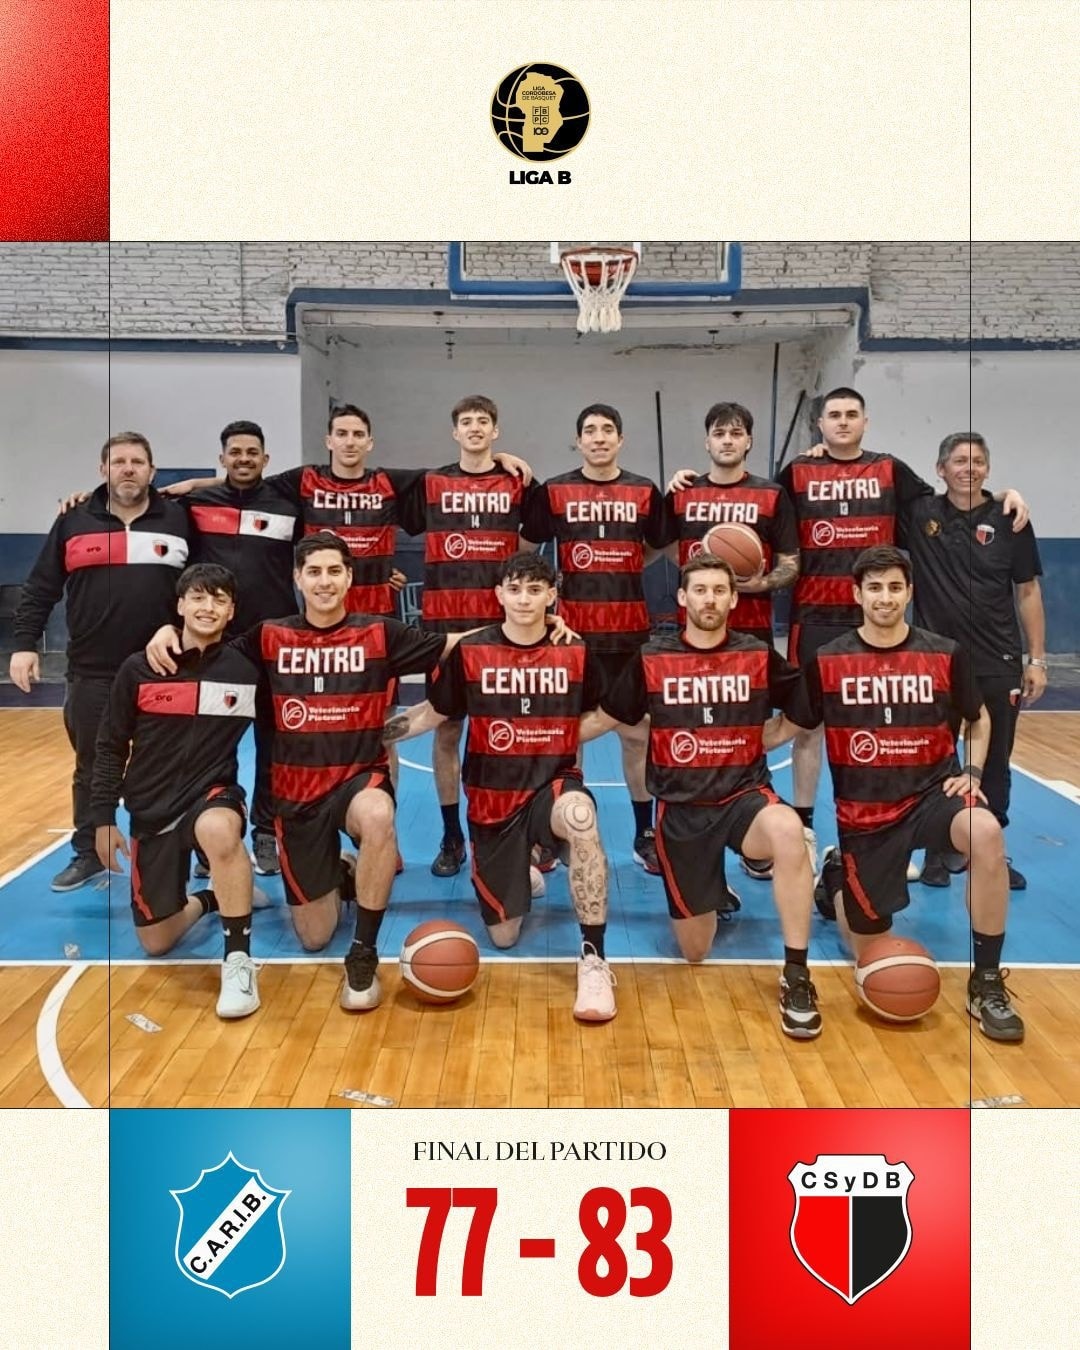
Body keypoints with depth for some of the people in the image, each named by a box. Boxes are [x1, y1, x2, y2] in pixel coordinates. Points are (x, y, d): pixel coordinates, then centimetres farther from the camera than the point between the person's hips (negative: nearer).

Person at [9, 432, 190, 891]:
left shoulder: (178, 520, 2)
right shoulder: (75, 521, 4)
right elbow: (40, 588, 7)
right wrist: (24, 643, -1)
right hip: (92, 673, 1)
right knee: (92, 767, 11)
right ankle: (88, 853, 25)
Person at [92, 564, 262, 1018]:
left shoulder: (245, 671, -7)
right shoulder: (138, 670, -5)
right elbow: (110, 747, 2)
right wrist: (103, 818, 1)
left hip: (214, 794, -2)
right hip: (151, 812, 2)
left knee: (218, 830, -40)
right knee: (155, 942, 6)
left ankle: (238, 959, -26)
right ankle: (208, 900, 39)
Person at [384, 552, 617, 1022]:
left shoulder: (576, 653, -3)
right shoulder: (469, 652, -5)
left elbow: (599, 715, 16)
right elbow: (435, 712, 6)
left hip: (553, 785, -1)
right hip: (492, 798, 1)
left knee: (579, 814, -40)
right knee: (503, 936, 4)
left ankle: (593, 959, -28)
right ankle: (525, 866, 40)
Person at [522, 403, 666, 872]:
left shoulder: (646, 491, 5)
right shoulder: (553, 491, 3)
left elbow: (658, 548, 15)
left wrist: (620, 571, 0)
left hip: (630, 629, 1)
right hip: (571, 628, -1)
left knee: (637, 732, 6)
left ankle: (645, 834, 18)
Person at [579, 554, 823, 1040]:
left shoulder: (760, 656, -1)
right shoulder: (651, 659, 0)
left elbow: (808, 716, 10)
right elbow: (604, 718, 10)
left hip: (745, 797, -1)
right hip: (681, 809, 1)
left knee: (788, 830, -39)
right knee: (694, 952, 5)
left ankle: (796, 976, -24)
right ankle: (709, 894, 42)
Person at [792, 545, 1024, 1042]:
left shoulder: (945, 654, -2)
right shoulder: (827, 661, -4)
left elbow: (978, 720, 13)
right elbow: (797, 725, 9)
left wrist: (972, 772, -2)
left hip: (931, 792, 1)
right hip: (864, 811, 0)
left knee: (986, 833, -36)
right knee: (869, 951, 5)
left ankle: (986, 984, -19)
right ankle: (836, 877, 41)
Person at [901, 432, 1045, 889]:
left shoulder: (1009, 521, 0)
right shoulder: (917, 514, -3)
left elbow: (1028, 593, 4)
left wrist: (1036, 660, 1)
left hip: (999, 665, 1)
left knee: (994, 765, 10)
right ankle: (938, 851, 23)